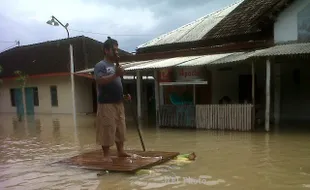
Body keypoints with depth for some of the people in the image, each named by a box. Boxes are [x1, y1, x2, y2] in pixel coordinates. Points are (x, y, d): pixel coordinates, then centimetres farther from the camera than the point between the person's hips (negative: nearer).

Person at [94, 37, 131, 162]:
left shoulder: (115, 66, 20)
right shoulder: (100, 65, -7)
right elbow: (100, 81, -24)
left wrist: (124, 95, 11)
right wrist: (116, 75, -30)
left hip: (118, 103, 9)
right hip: (106, 104, -8)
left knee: (120, 129, 13)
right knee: (107, 130, -5)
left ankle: (120, 151, 25)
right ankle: (106, 155, 5)